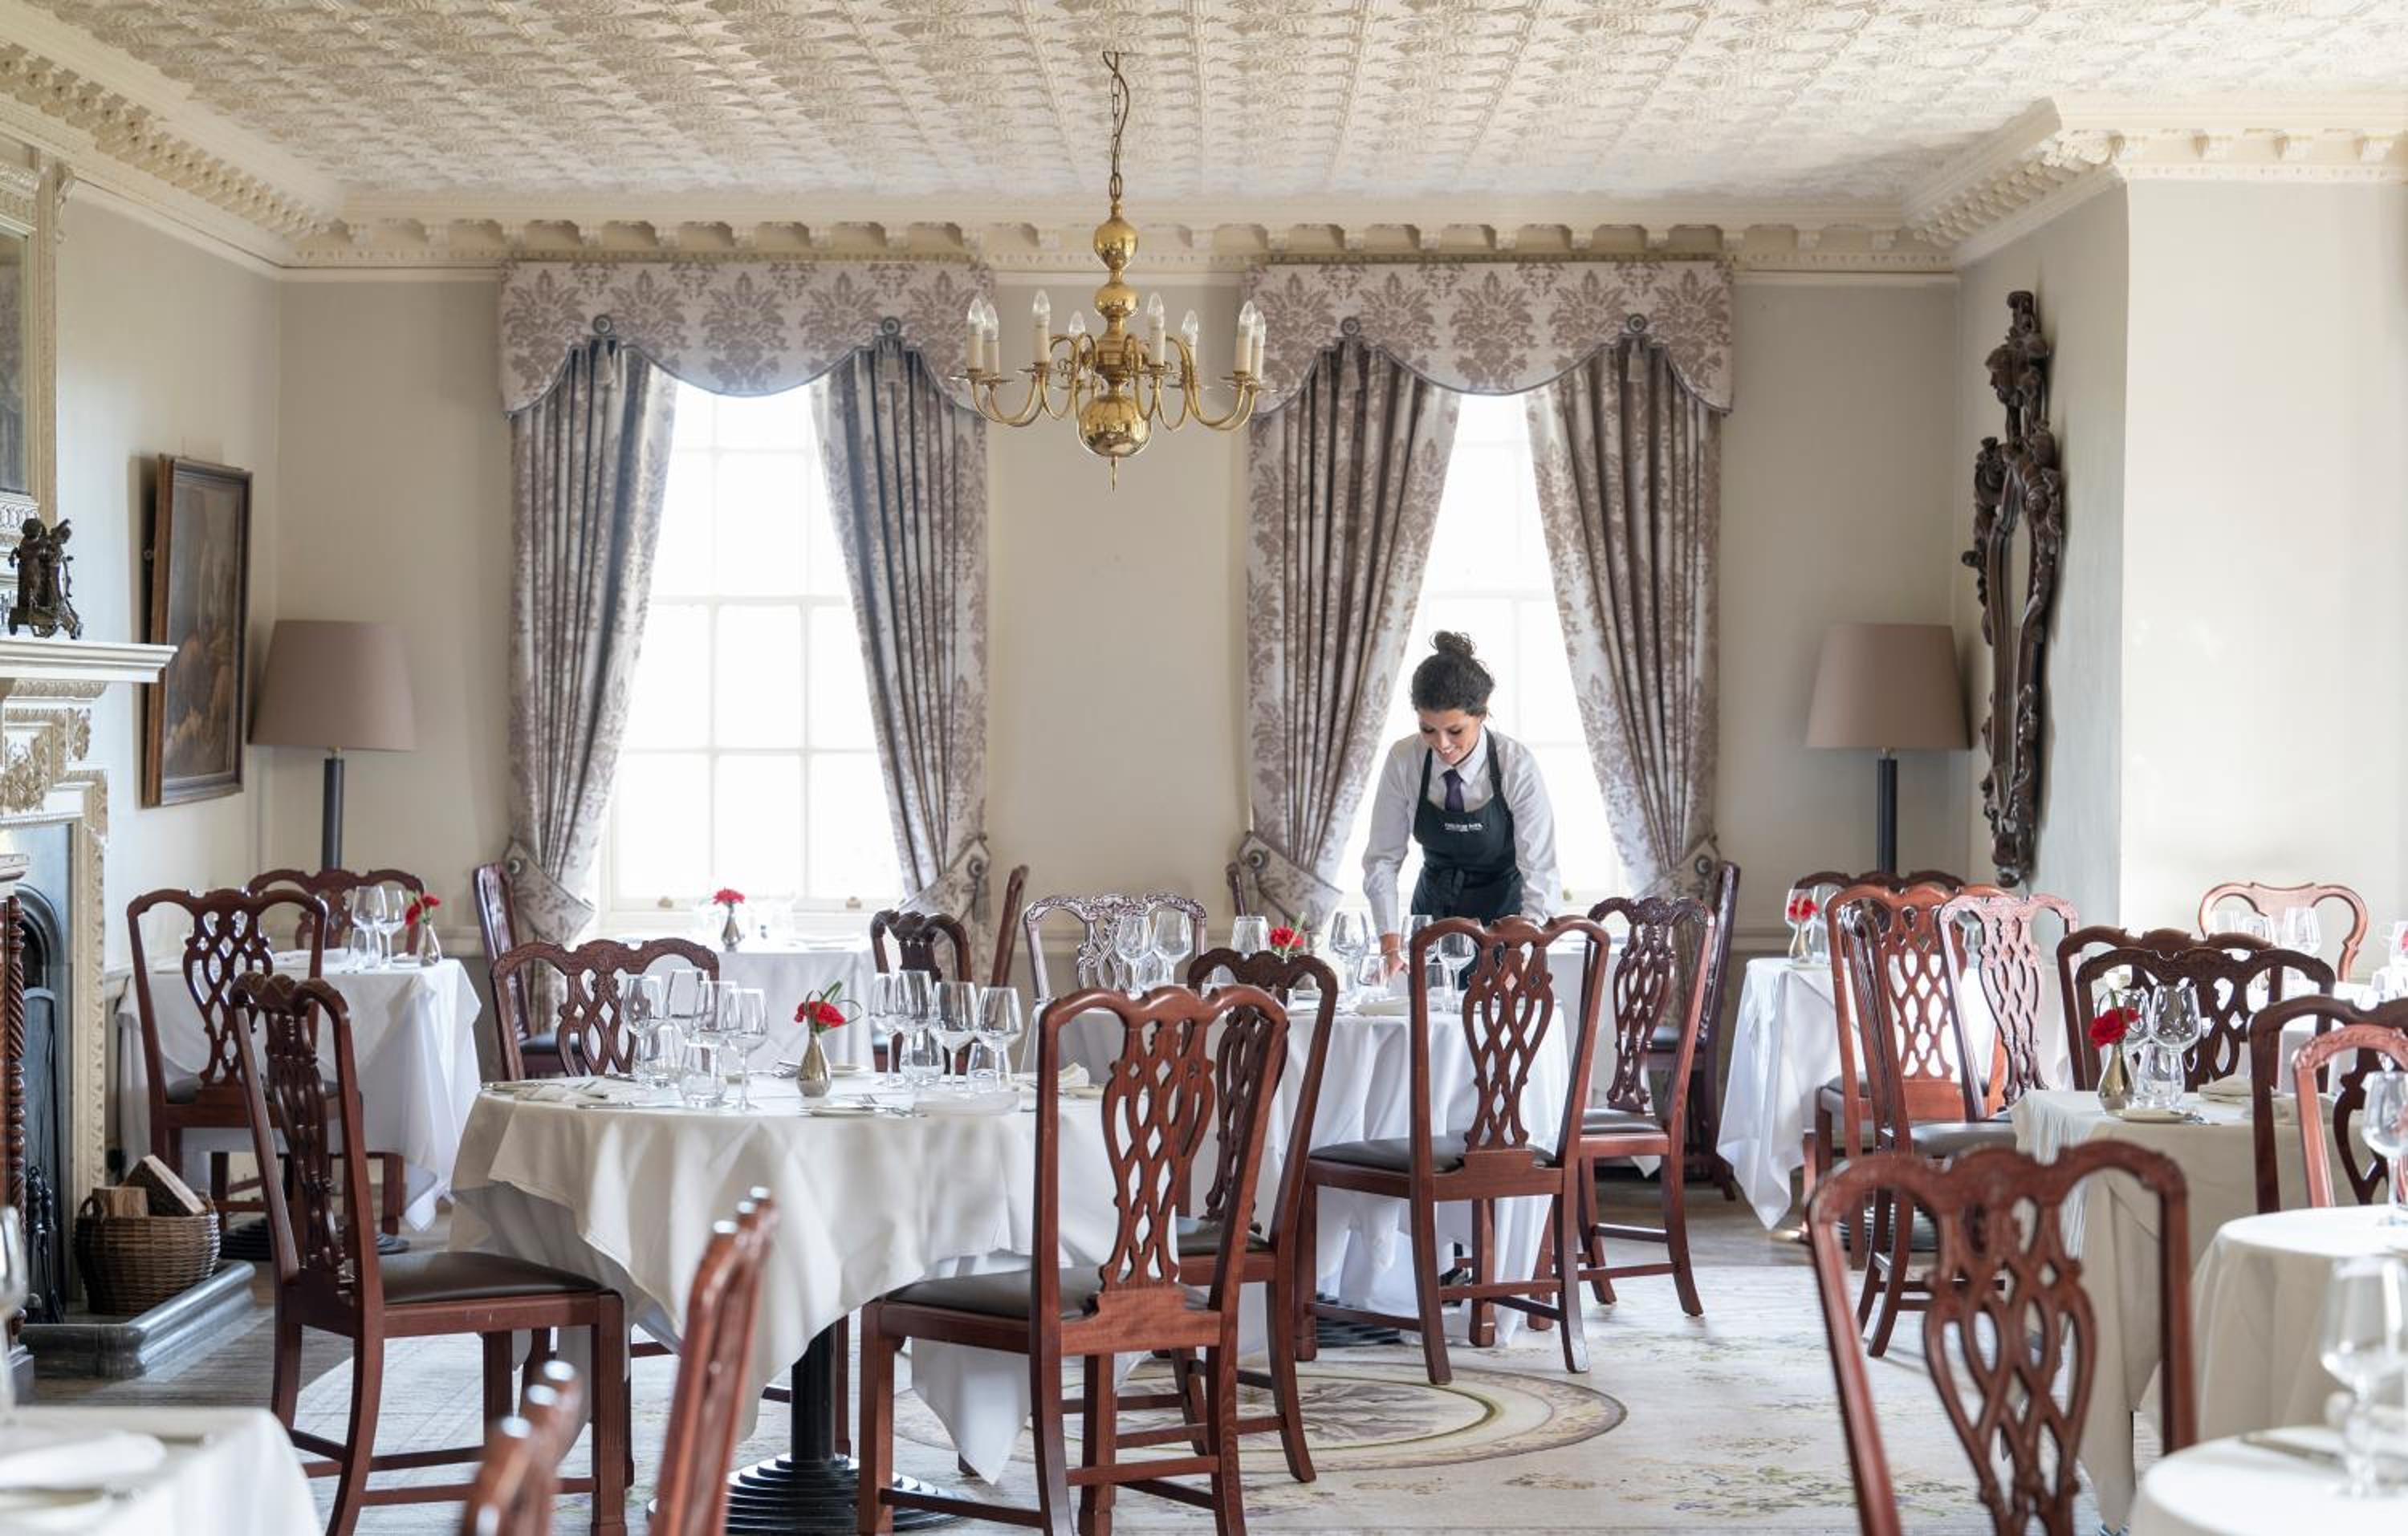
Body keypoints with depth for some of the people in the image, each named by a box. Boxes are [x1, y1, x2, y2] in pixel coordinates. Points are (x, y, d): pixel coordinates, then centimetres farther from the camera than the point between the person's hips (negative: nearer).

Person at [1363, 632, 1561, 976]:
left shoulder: (1517, 767, -23)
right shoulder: (1403, 761, -16)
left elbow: (1539, 871, -25)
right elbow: (1382, 858, -10)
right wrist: (1390, 945, -21)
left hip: (1503, 915, -2)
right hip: (1433, 913, 2)